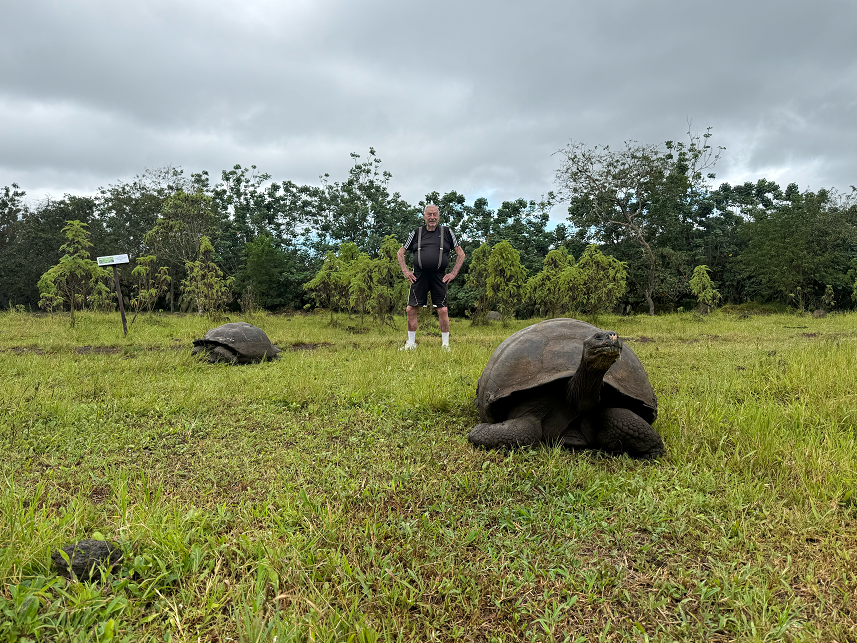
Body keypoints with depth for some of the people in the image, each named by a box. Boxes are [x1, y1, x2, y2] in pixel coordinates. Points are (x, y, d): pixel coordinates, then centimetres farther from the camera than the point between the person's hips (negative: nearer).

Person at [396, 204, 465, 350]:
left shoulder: (447, 232, 8)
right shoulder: (416, 233, 11)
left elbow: (461, 254, 12)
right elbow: (400, 252, 19)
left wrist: (453, 273, 4)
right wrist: (405, 271, 7)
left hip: (439, 277, -1)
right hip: (419, 276, 1)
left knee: (443, 311, -5)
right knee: (411, 309, -1)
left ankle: (445, 344, 8)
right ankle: (411, 343, 13)